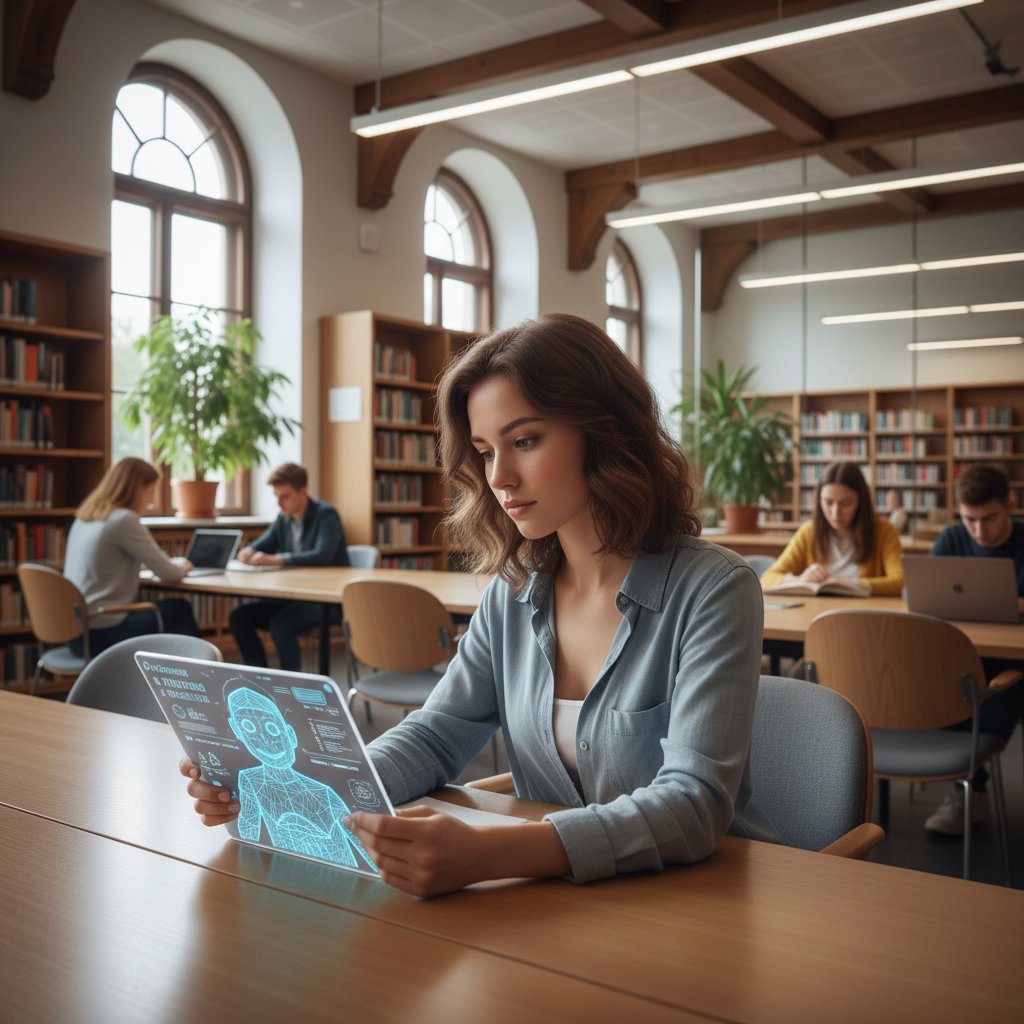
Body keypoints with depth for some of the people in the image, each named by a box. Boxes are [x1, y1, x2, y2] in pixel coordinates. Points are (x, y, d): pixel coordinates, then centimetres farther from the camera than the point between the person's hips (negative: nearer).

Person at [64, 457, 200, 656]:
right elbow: (166, 572, -9)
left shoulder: (84, 517, 11)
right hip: (102, 633, -9)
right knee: (180, 610, 9)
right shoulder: (124, 520, -15)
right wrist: (181, 566, 13)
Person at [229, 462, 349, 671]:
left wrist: (275, 559, -36)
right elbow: (262, 544, 14)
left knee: (280, 623, -32)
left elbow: (323, 556, -28)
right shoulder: (283, 519, 9)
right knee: (239, 617, -7)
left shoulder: (326, 515, -13)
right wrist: (248, 551, -13)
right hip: (293, 595, 8)